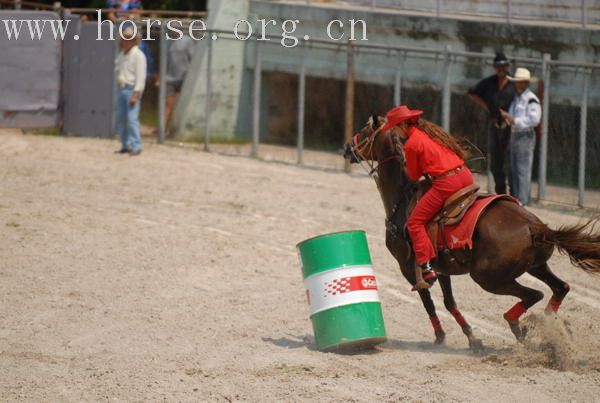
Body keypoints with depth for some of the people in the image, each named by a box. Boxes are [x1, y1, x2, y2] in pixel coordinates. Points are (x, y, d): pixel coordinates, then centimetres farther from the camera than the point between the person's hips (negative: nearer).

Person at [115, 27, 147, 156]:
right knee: (121, 119, 6)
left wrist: (135, 95, -21)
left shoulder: (138, 55, -12)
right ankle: (126, 145, 13)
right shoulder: (122, 54, 13)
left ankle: (136, 147, -13)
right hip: (122, 89, 8)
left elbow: (141, 77, -16)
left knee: (132, 118, -15)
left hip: (133, 90, -8)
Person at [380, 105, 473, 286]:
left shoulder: (411, 144, -7)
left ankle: (427, 269, -9)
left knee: (414, 223, -1)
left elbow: (414, 176, 4)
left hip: (446, 183, -8)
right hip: (466, 176, 8)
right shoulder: (430, 129, 16)